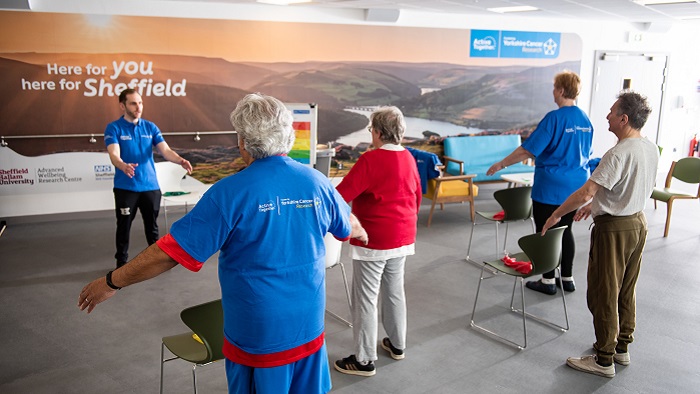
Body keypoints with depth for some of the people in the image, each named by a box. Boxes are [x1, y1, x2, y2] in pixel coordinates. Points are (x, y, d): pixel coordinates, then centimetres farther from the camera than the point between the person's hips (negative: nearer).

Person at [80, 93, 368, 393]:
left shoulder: (232, 192, -20)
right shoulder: (317, 182, -6)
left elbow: (171, 251, -18)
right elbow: (349, 227, 13)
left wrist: (112, 282, -5)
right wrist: (362, 233, 38)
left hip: (258, 337, -3)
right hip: (310, 330, 4)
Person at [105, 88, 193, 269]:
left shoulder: (150, 127, 5)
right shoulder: (113, 128, -6)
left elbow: (165, 150, -4)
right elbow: (114, 155, -19)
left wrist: (180, 160, -26)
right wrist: (124, 166, -42)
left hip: (151, 186, 3)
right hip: (125, 188, -3)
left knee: (152, 225, 13)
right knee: (124, 226, 8)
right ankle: (122, 261, 22)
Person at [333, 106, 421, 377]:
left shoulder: (371, 159, -20)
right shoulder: (408, 158, 4)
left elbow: (343, 193, -22)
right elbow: (417, 195, 15)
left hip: (374, 240, -8)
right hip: (403, 237, 8)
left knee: (366, 298, 1)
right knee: (395, 290, 20)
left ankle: (365, 360, 9)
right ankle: (397, 344, 34)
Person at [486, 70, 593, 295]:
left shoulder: (555, 118, -17)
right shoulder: (585, 120, 5)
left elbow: (528, 150, -18)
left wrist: (501, 164, -9)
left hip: (551, 188, -7)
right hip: (576, 187, 7)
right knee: (565, 231, 17)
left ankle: (548, 281, 12)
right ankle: (568, 278, 23)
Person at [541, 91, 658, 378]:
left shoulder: (618, 154, -25)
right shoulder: (651, 149, 3)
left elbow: (585, 193, -28)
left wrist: (557, 214, -15)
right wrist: (596, 205, 19)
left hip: (613, 228, -9)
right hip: (639, 223, 9)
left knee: (604, 295, 2)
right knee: (626, 291, 20)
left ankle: (604, 360, 12)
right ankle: (622, 347, 33)